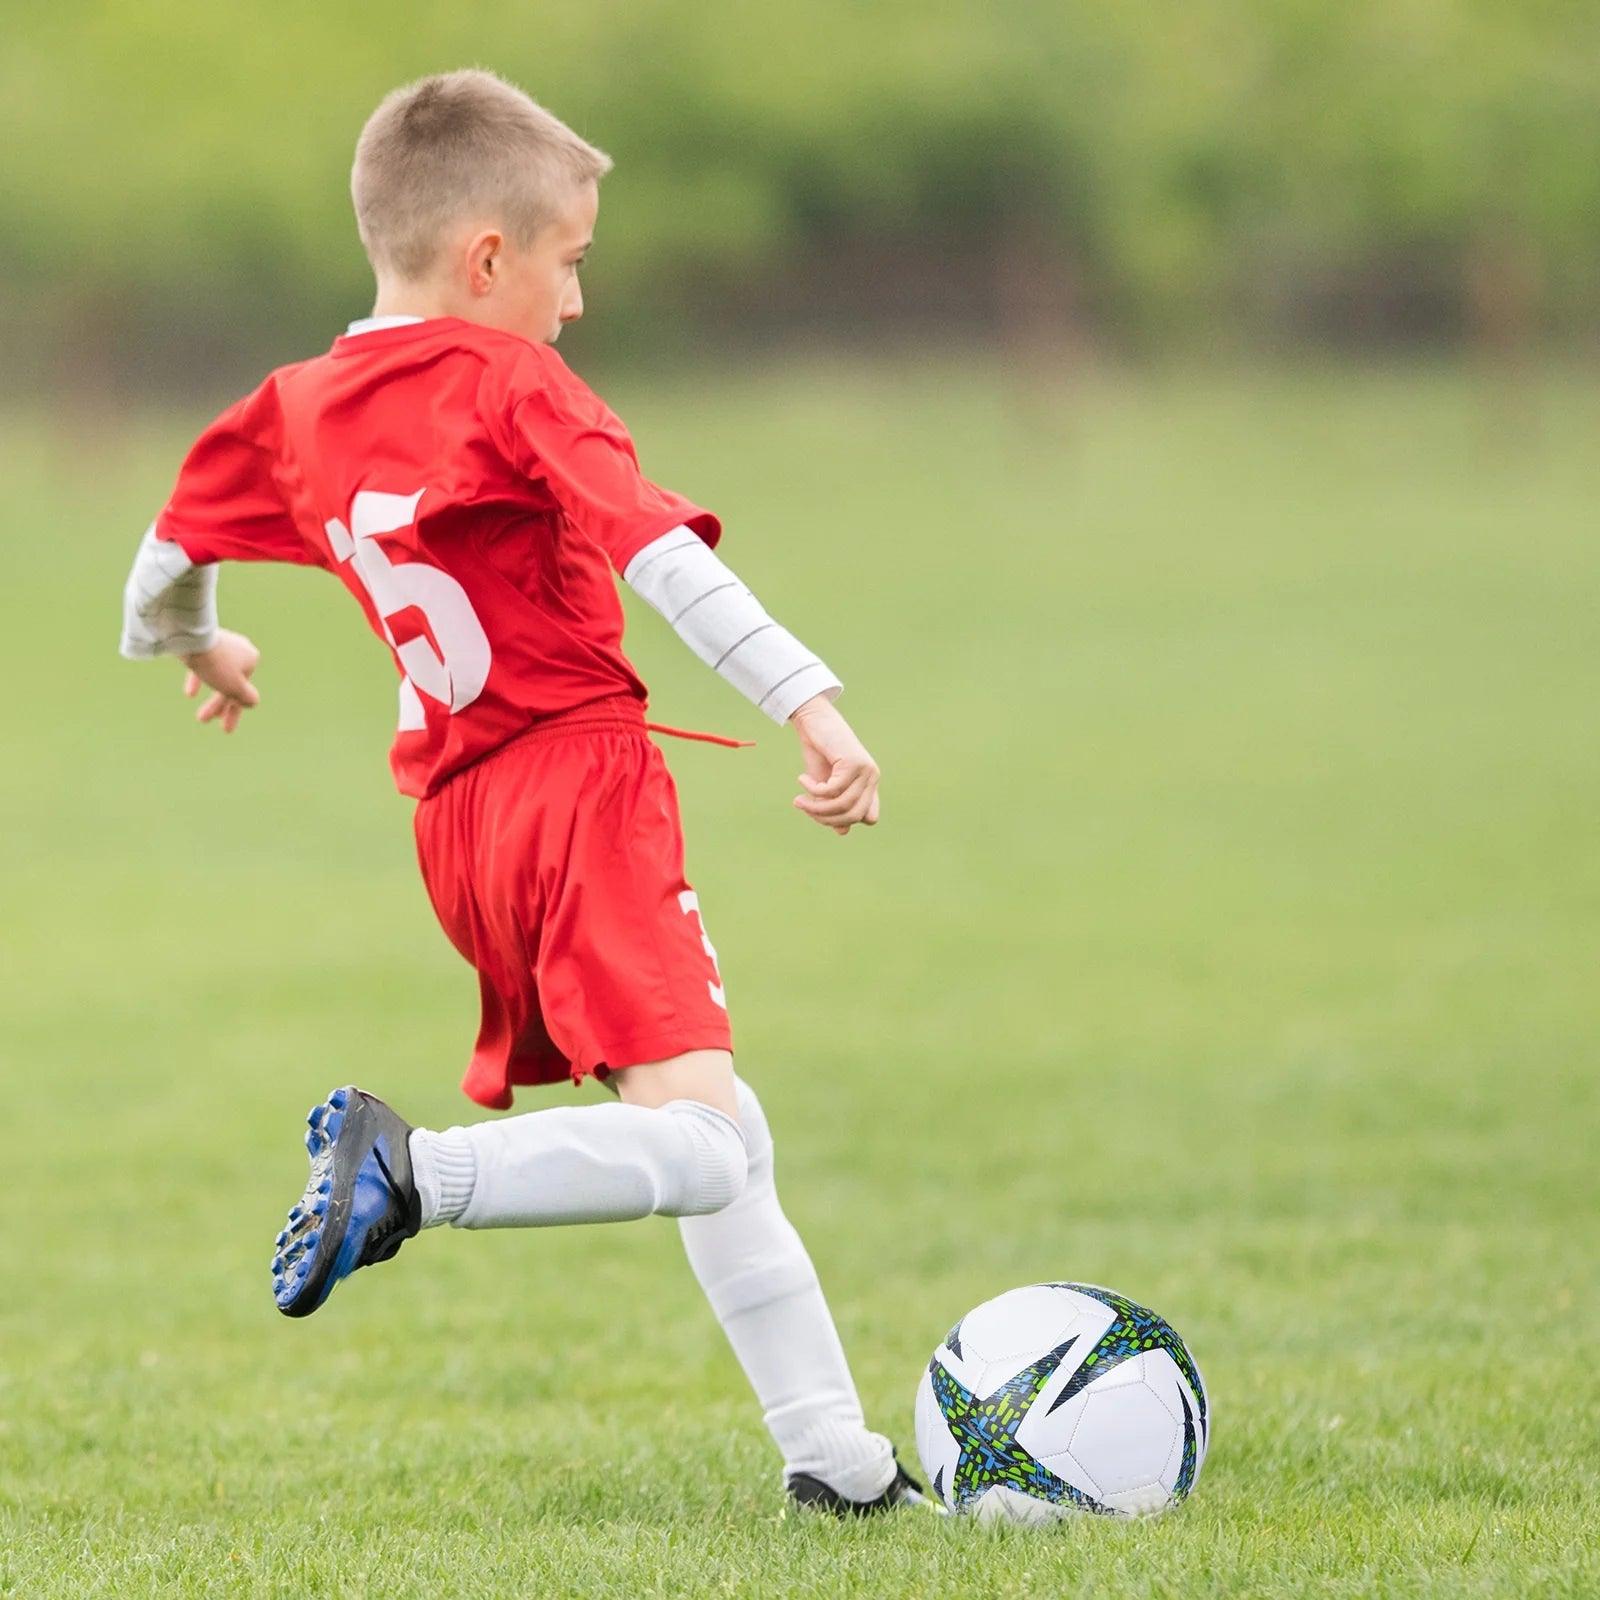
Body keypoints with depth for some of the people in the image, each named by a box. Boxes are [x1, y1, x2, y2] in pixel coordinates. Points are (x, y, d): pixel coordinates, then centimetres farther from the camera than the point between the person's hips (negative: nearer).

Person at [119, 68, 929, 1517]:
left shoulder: (300, 410, 13)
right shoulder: (505, 384, -7)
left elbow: (169, 554, 26)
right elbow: (655, 551, -20)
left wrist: (188, 644, 49)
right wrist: (807, 700, -27)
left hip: (458, 822, 8)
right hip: (578, 775, -8)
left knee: (717, 1134, 16)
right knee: (696, 1139, -19)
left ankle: (831, 1451, 16)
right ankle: (418, 1172, -33)